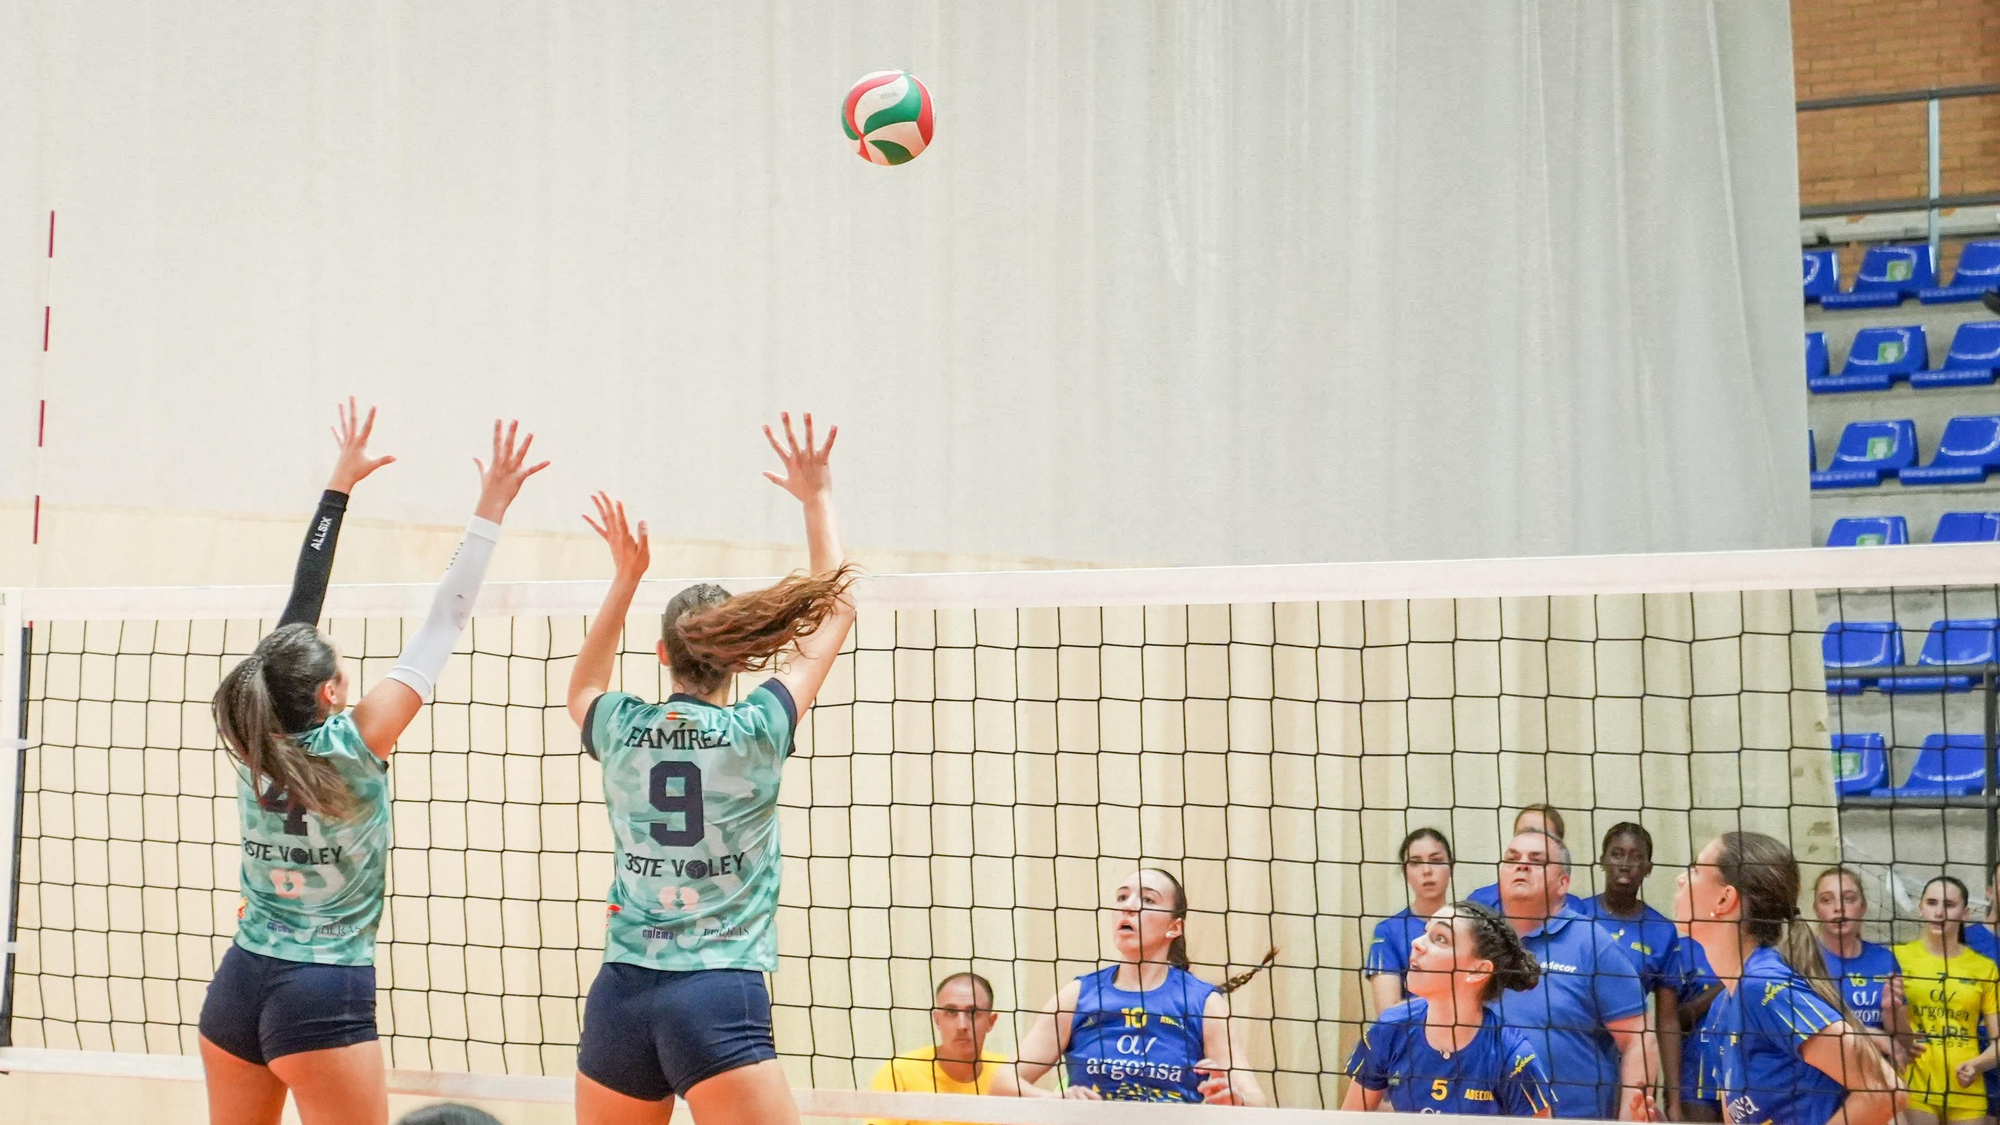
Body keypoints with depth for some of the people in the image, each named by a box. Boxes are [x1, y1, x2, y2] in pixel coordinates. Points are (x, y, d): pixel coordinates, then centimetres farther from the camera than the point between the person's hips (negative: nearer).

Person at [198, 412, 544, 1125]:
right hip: (324, 997, -6)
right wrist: (489, 511, -4)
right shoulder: (356, 744, -12)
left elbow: (298, 608, 8)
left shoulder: (256, 740, 1)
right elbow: (444, 624, -9)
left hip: (237, 986, 6)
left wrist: (339, 486, 16)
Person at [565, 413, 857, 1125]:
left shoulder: (623, 731, 6)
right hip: (719, 994, -5)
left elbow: (581, 694, 34)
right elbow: (832, 612, 10)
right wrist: (817, 499, 20)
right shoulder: (755, 732, -3)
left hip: (620, 994, 5)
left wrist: (626, 578, 33)